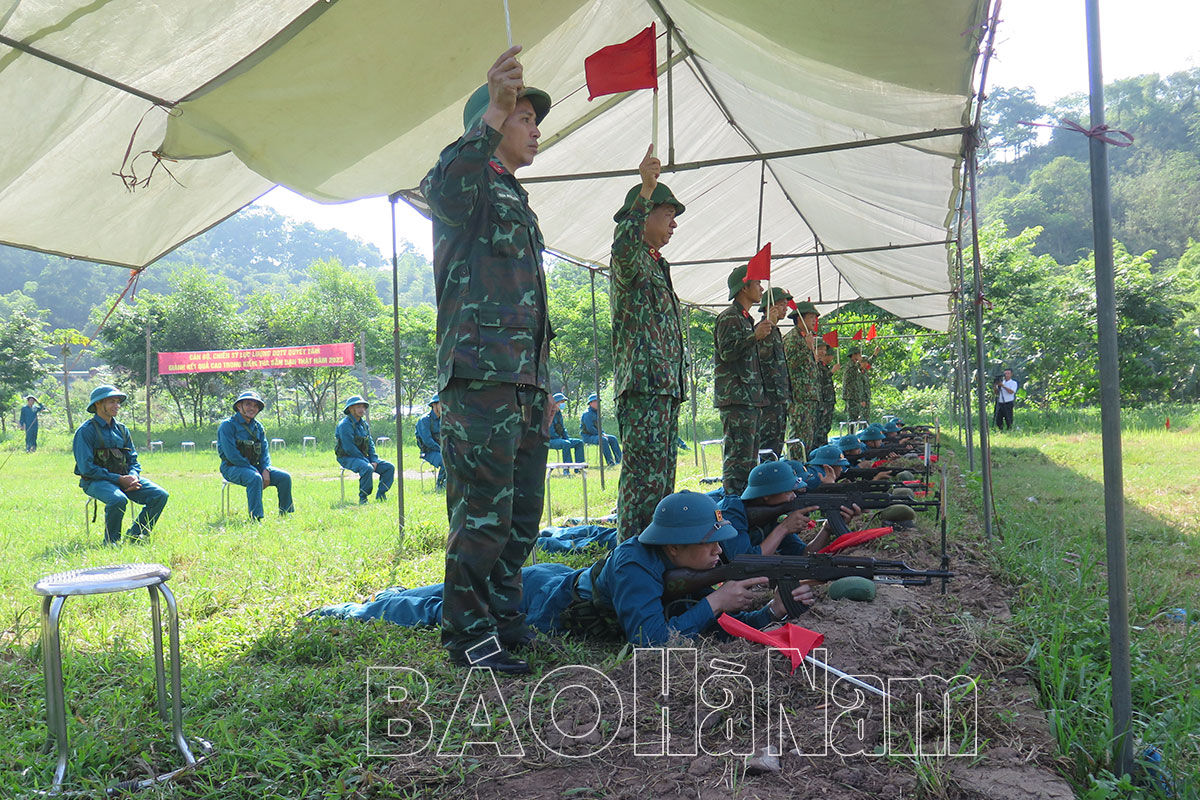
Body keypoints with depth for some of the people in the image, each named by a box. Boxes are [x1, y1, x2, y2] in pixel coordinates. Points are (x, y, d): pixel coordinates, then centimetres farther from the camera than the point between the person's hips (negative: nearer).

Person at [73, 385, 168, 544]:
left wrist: (133, 477, -7)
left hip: (124, 478, 6)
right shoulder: (86, 431, -7)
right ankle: (111, 541, -13)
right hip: (96, 481, -6)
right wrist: (118, 479, -17)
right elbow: (86, 468, -13)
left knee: (160, 495, -13)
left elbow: (133, 459, 16)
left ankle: (135, 534, 0)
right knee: (118, 499, -37)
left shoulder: (121, 429, 14)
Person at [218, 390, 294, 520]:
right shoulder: (227, 425, -9)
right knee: (255, 478, -37)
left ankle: (286, 515, -2)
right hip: (232, 468, -6)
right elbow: (231, 454, -17)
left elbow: (264, 450, 9)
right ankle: (255, 518, -36)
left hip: (254, 466, 7)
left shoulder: (258, 426, 13)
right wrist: (254, 471, -19)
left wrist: (266, 470, -12)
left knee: (284, 477, -12)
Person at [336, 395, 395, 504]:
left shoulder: (364, 424, 14)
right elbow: (349, 448, -20)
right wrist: (367, 462, -19)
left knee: (389, 467, -5)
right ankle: (363, 499, -22)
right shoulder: (345, 424, -14)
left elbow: (370, 443, 14)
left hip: (363, 457, 8)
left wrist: (374, 460, -3)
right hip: (348, 458, -8)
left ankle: (380, 495, 2)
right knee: (367, 468, -36)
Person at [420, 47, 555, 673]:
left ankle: (506, 622, 26)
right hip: (481, 381, -9)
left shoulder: (517, 202, 27)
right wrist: (494, 110, -43)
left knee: (521, 518, 13)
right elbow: (443, 187, -29)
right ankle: (468, 636, 6)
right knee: (483, 517, -6)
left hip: (524, 387, 9)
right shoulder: (472, 185, 0)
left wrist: (543, 386, 24)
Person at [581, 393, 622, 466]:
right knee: (603, 440, -33)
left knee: (613, 438, -3)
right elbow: (590, 428, -23)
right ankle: (610, 462, -34)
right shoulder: (587, 413, -15)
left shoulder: (596, 412, 16)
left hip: (596, 434, 10)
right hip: (588, 436, -10)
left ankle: (619, 459, -8)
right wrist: (600, 434, -17)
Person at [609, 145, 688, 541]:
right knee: (644, 474, -13)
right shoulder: (632, 260, -5)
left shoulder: (658, 264, 25)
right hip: (643, 381, -10)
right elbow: (623, 245, -33)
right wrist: (646, 189, -39)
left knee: (661, 476, 11)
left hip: (666, 384, 10)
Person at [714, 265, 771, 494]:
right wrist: (755, 336, -30)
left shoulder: (746, 319, 25)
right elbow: (726, 351, -20)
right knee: (739, 454, -15)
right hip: (736, 398, -11)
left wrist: (763, 332, 34)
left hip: (750, 398, 11)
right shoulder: (729, 317, -6)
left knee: (750, 456, 11)